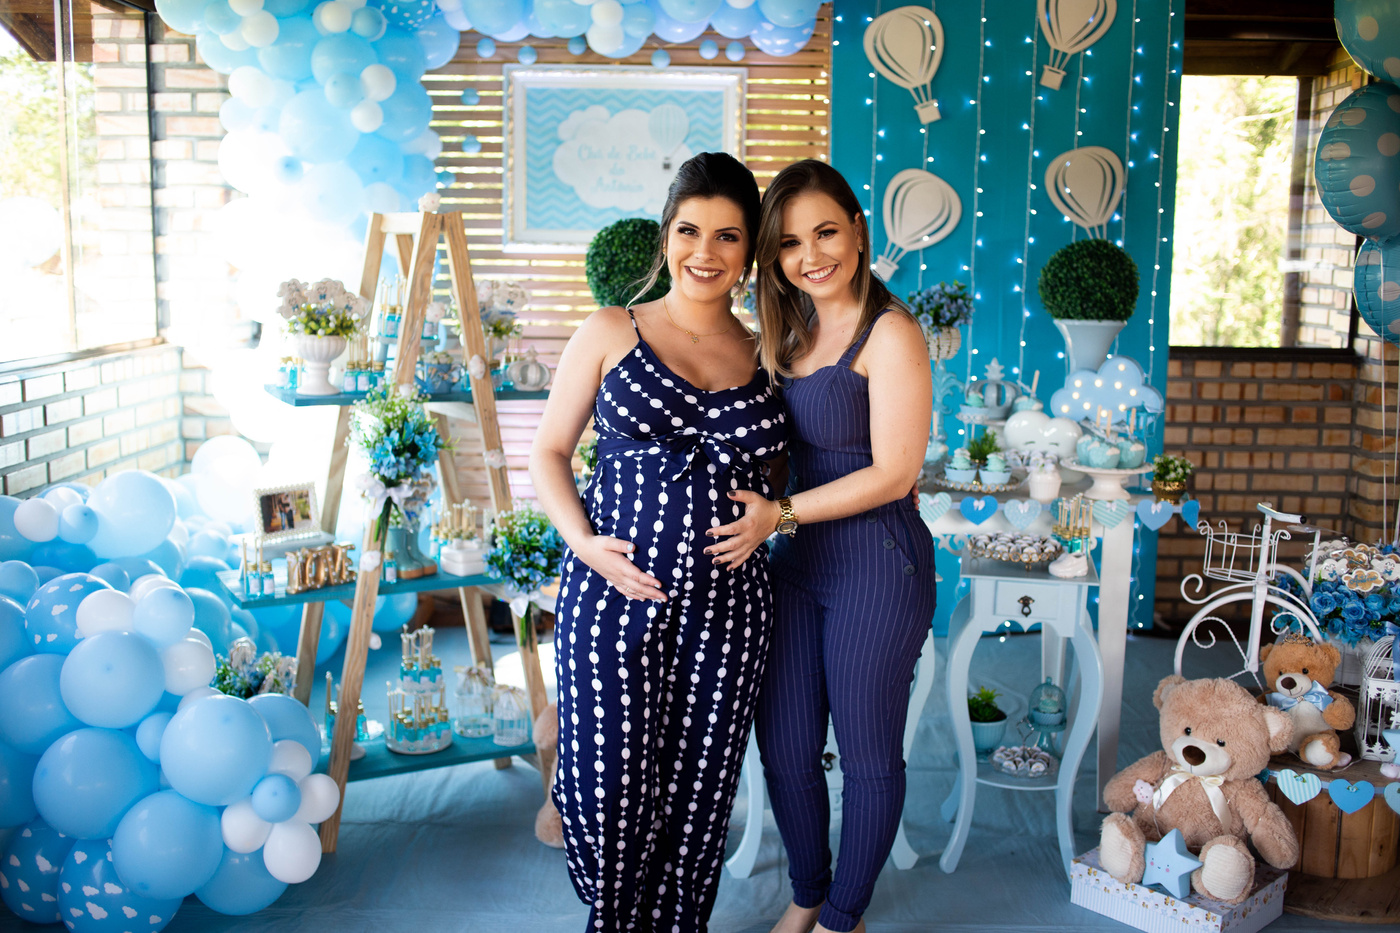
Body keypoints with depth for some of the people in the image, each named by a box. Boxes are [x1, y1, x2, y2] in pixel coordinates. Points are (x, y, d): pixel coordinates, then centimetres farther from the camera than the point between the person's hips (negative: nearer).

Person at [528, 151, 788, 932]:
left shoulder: (764, 357, 8)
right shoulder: (611, 333, 2)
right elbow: (550, 451, 4)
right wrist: (584, 543, -10)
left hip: (726, 605, 2)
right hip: (616, 595, -2)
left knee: (697, 792, 10)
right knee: (610, 784, 2)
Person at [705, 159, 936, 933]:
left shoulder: (889, 333, -12)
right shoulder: (787, 334, 11)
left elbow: (892, 472, -17)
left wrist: (780, 515, -18)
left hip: (877, 565, -7)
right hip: (797, 564, 7)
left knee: (868, 754, 9)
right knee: (784, 749, 13)